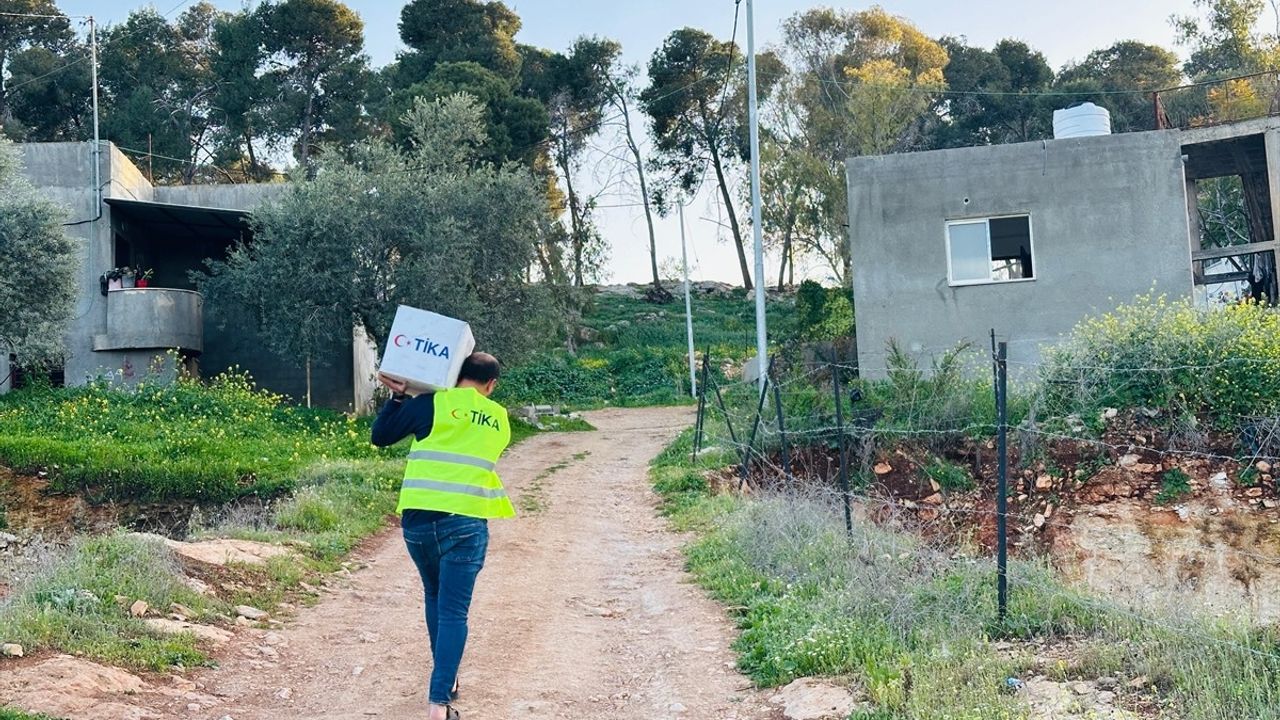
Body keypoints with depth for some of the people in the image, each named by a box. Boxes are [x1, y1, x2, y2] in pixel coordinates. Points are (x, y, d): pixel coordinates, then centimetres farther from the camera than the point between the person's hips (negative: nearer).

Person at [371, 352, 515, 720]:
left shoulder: (431, 403, 1)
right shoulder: (499, 420, 12)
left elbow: (380, 436, 8)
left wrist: (397, 396, 18)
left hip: (418, 517, 1)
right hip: (466, 523, 0)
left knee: (435, 596, 23)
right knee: (453, 612, 1)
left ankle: (445, 679, 34)